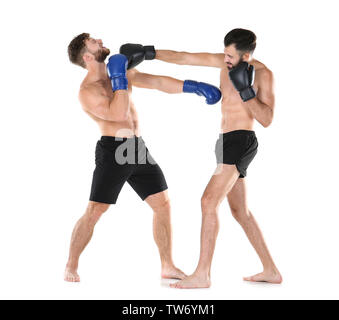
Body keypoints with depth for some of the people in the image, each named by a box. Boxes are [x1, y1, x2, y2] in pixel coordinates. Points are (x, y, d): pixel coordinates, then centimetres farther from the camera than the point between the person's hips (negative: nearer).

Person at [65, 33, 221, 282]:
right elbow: (119, 114, -25)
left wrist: (192, 86, 2)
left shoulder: (121, 70, 10)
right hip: (113, 150, -7)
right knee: (94, 212, -5)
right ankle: (71, 267, 13)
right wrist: (119, 78, -21)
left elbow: (157, 82, 11)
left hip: (138, 149, 7)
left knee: (163, 204, 5)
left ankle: (168, 267, 15)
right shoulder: (87, 91, -13)